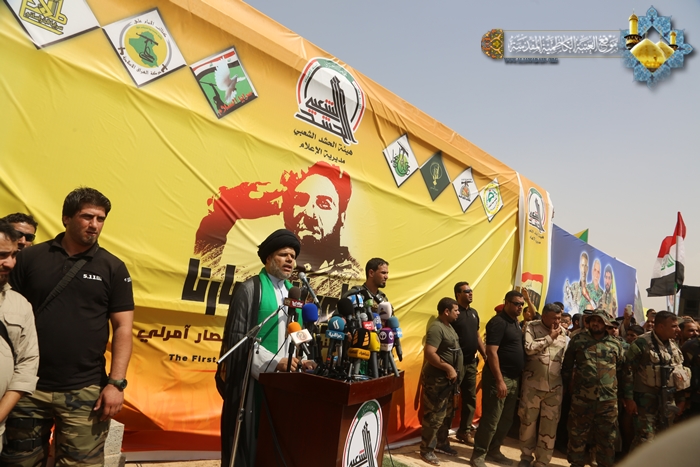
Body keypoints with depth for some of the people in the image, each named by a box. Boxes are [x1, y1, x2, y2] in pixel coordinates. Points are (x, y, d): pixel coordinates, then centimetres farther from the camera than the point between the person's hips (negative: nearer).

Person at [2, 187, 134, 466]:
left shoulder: (113, 267, 0)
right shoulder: (30, 258, 3)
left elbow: (123, 328, -2)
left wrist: (116, 383, -9)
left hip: (85, 391, -1)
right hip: (28, 386, 2)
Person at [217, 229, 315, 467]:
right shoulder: (250, 289, -5)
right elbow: (238, 336, -11)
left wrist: (301, 360, -1)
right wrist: (274, 362, -17)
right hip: (254, 379, -5)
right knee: (248, 442, 2)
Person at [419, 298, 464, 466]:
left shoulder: (449, 326, 12)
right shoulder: (436, 328, -20)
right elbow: (429, 353, -28)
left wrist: (453, 371, 14)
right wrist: (448, 368, -25)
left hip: (449, 379, 10)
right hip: (437, 379, -10)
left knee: (448, 414, 20)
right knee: (435, 416, -3)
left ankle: (442, 443, 35)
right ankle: (427, 450, 10)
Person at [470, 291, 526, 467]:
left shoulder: (516, 323, 12)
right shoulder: (498, 322, -14)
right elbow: (491, 353, -20)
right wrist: (500, 380, -22)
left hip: (514, 379, 9)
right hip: (499, 378, -8)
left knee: (506, 420, 16)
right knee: (491, 420, -2)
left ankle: (494, 451, 30)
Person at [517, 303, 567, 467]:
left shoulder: (563, 332, 8)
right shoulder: (532, 327, -4)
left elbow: (565, 357, 17)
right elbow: (529, 348, -19)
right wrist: (549, 337, -13)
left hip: (555, 387, 3)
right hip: (533, 384, -3)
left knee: (550, 425, 6)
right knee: (528, 421, 9)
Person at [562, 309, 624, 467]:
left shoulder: (616, 344, 6)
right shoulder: (577, 339, 2)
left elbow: (622, 369, 14)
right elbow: (567, 366, 7)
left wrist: (619, 389, 11)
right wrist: (568, 386, 6)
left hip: (608, 399, 1)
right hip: (582, 398, -1)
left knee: (607, 437, 11)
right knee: (577, 435, 9)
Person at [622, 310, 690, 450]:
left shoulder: (673, 345, 9)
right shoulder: (642, 343, -14)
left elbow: (680, 372, 18)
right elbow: (628, 370, -15)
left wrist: (682, 398, 16)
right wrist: (629, 399, -17)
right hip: (646, 401, -7)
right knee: (644, 440, -7)